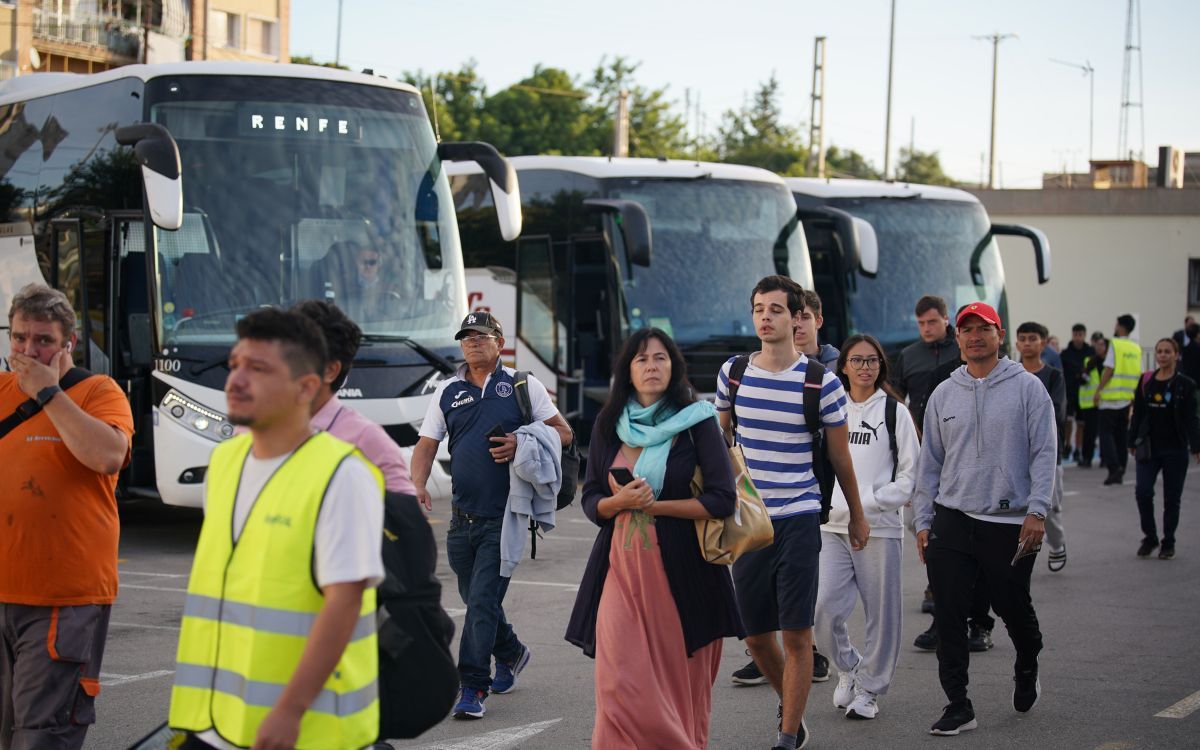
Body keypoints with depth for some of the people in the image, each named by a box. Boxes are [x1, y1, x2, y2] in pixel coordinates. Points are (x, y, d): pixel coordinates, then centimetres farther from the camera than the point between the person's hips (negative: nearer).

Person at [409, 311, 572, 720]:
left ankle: (472, 688, -8)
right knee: (475, 598, 15)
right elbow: (426, 444, 7)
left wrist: (523, 445, -13)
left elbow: (562, 432, 5)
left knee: (483, 600, -11)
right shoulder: (447, 392, 11)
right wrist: (418, 484, -12)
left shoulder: (523, 385, 3)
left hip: (504, 516, -4)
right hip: (462, 516, 4)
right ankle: (511, 653, 40)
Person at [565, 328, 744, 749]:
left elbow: (722, 500, -8)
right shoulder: (608, 425, 10)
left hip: (681, 568, -2)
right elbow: (591, 500, 11)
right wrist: (620, 501, -11)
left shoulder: (696, 422, -1)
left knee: (679, 684, 0)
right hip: (622, 566, 2)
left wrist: (653, 505, -12)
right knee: (621, 685, -9)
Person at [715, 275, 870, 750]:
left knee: (797, 635, -3)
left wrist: (857, 515, 14)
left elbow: (840, 456, 5)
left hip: (798, 518, -3)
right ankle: (789, 704, 36)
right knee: (756, 636, 9)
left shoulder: (821, 382, -6)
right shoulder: (732, 373, 2)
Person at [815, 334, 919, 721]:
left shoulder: (894, 413, 1)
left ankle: (869, 688, 19)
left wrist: (867, 502, -11)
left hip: (879, 528, -2)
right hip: (833, 527, 2)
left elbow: (910, 475, -1)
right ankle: (849, 666, 18)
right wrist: (829, 504, -1)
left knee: (881, 613, 3)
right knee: (825, 609, -8)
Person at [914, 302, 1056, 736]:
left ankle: (1026, 671, 41)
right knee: (949, 615, -3)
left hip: (1010, 523, -3)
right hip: (951, 521, 3)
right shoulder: (944, 395, 9)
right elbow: (930, 462, 13)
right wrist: (923, 521, 8)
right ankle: (958, 707, 3)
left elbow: (1044, 452, -4)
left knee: (1012, 608, 10)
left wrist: (1037, 510, -13)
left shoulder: (1027, 388, -1)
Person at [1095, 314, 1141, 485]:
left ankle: (1114, 467, -17)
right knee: (1121, 434, 12)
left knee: (1106, 433, -2)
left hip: (1111, 396, -6)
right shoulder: (1136, 349, 8)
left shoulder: (1115, 345, -9)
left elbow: (1109, 370, -14)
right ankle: (1120, 472, 14)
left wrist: (1099, 391, -10)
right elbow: (1139, 375, 8)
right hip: (1128, 398, 6)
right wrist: (1135, 397, 16)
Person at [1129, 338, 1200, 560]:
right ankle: (1149, 537, 9)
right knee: (1142, 491, -10)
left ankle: (1168, 543, 19)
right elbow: (1137, 413, 10)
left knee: (1171, 498, 5)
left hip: (1175, 449, -2)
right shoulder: (1146, 381, 4)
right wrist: (1132, 442, 11)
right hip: (1149, 447, 2)